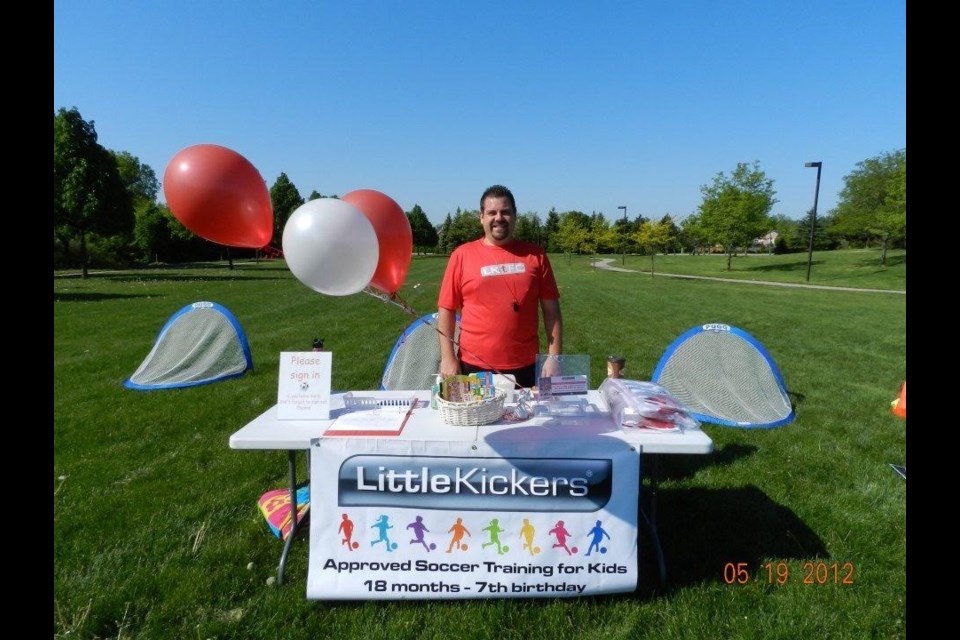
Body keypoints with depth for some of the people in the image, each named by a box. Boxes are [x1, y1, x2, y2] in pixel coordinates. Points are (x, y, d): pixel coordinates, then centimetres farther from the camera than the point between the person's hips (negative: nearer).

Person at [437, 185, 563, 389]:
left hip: (525, 367, 1)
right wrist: (447, 357, -5)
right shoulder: (462, 255, 0)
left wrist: (554, 356, -1)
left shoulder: (535, 255, 3)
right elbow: (446, 309, 1)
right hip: (474, 366, -1)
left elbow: (551, 310, 5)